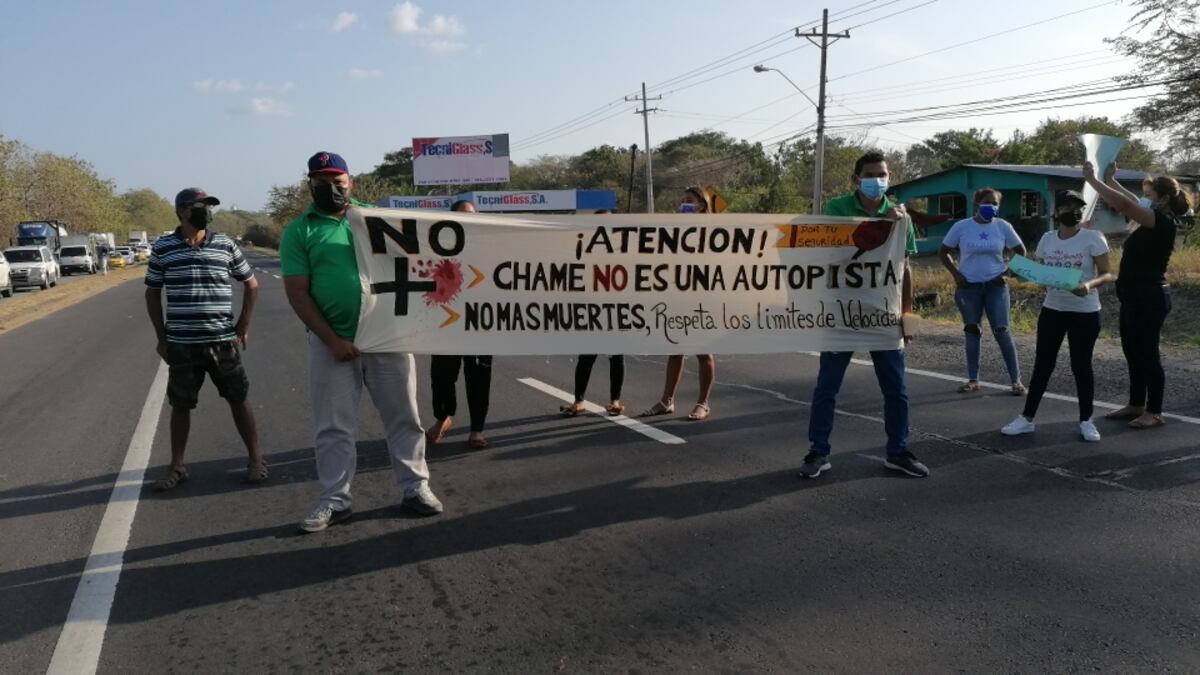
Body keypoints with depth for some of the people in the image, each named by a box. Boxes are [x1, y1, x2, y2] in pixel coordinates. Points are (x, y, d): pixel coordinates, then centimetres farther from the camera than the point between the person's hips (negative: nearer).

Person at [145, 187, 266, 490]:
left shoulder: (226, 245, 1)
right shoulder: (163, 248, 0)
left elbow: (251, 284, 10)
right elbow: (152, 293, 9)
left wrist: (243, 326, 4)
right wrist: (161, 337, 4)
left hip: (223, 341, 0)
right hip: (181, 344, 0)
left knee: (238, 400, 7)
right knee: (180, 405, 9)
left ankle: (256, 458, 18)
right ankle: (176, 466, 22)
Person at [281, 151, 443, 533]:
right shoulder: (299, 231, 1)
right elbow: (297, 293, -5)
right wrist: (332, 340, -13)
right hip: (333, 342, -2)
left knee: (403, 417, 8)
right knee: (333, 427, 6)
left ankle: (414, 487, 20)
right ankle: (334, 500, 18)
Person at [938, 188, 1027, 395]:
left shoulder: (1003, 226, -2)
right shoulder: (961, 227, -4)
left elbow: (1021, 251, 9)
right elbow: (943, 252, 4)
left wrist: (1008, 271, -2)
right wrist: (955, 274, -6)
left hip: (995, 286, -1)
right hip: (969, 286, 1)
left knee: (1001, 331, -6)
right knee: (972, 332, 7)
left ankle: (1016, 380, 2)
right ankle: (973, 379, 16)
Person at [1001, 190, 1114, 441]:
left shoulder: (1093, 238, -8)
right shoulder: (1047, 239, 4)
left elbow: (1107, 274, -10)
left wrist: (1089, 284, -30)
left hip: (1085, 312, -3)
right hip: (1052, 310, 3)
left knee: (1081, 366, 4)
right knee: (1042, 365, 7)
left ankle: (1086, 421, 18)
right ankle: (1026, 418, 14)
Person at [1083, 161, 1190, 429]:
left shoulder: (1164, 222, -16)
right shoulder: (1154, 222, 10)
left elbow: (1123, 205, -27)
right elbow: (1131, 203, 29)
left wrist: (1093, 179, -23)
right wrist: (1111, 180, 22)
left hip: (1149, 298, -10)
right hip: (1135, 297, 10)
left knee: (1148, 354, -2)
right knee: (1133, 352, 15)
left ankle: (1154, 412, 6)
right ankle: (1136, 405, 25)